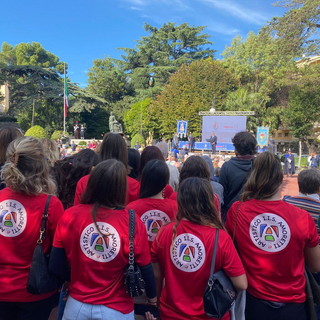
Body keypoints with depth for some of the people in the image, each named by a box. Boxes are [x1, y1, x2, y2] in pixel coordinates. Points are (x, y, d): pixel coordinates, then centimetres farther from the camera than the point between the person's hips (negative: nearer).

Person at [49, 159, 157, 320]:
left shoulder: (70, 216, -15)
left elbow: (55, 267, -6)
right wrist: (153, 298, 10)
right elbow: (145, 269, -9)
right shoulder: (132, 222, -20)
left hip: (77, 306, 2)